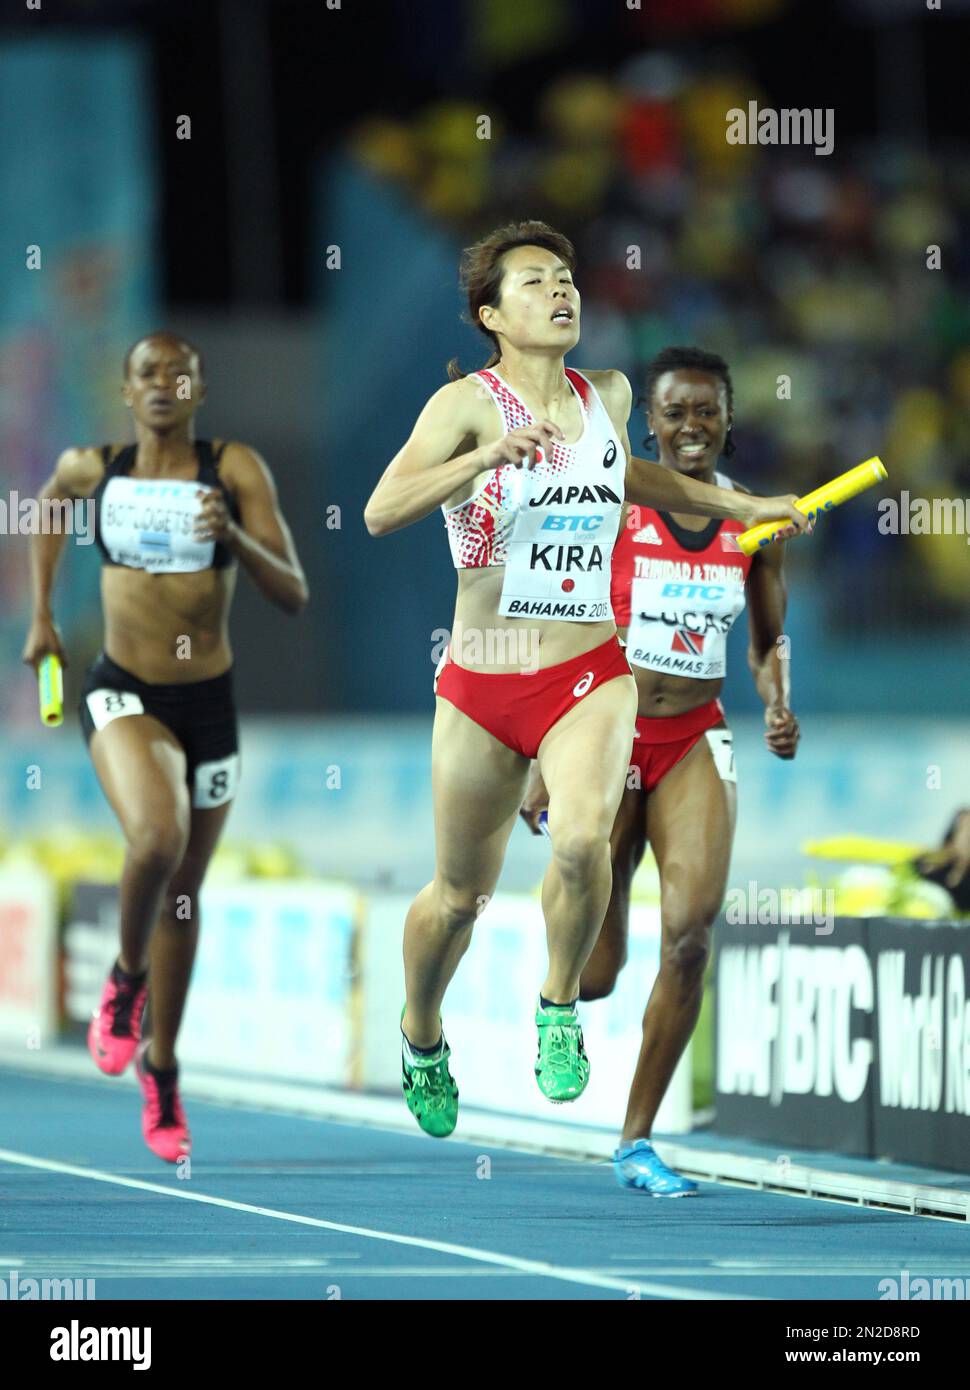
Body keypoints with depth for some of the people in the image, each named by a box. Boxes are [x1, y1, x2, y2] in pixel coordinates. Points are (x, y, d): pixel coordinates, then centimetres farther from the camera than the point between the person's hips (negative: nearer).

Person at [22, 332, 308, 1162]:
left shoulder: (236, 470, -9)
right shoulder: (95, 468, -2)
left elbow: (294, 595, -11)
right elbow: (51, 503, 23)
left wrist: (235, 538, -29)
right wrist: (42, 614, 19)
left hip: (208, 701, 1)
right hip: (122, 692, -1)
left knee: (185, 893, 13)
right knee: (157, 837, -29)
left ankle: (162, 1063, 33)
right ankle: (127, 980, 0)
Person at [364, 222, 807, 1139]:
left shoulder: (607, 397, 5)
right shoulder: (467, 403, -11)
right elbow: (381, 513, -25)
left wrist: (733, 505, 30)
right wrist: (488, 457, -37)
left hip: (589, 676, 2)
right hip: (481, 685, -2)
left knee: (581, 839, -26)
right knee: (460, 894, 10)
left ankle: (559, 1005, -1)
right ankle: (421, 1034, 40)